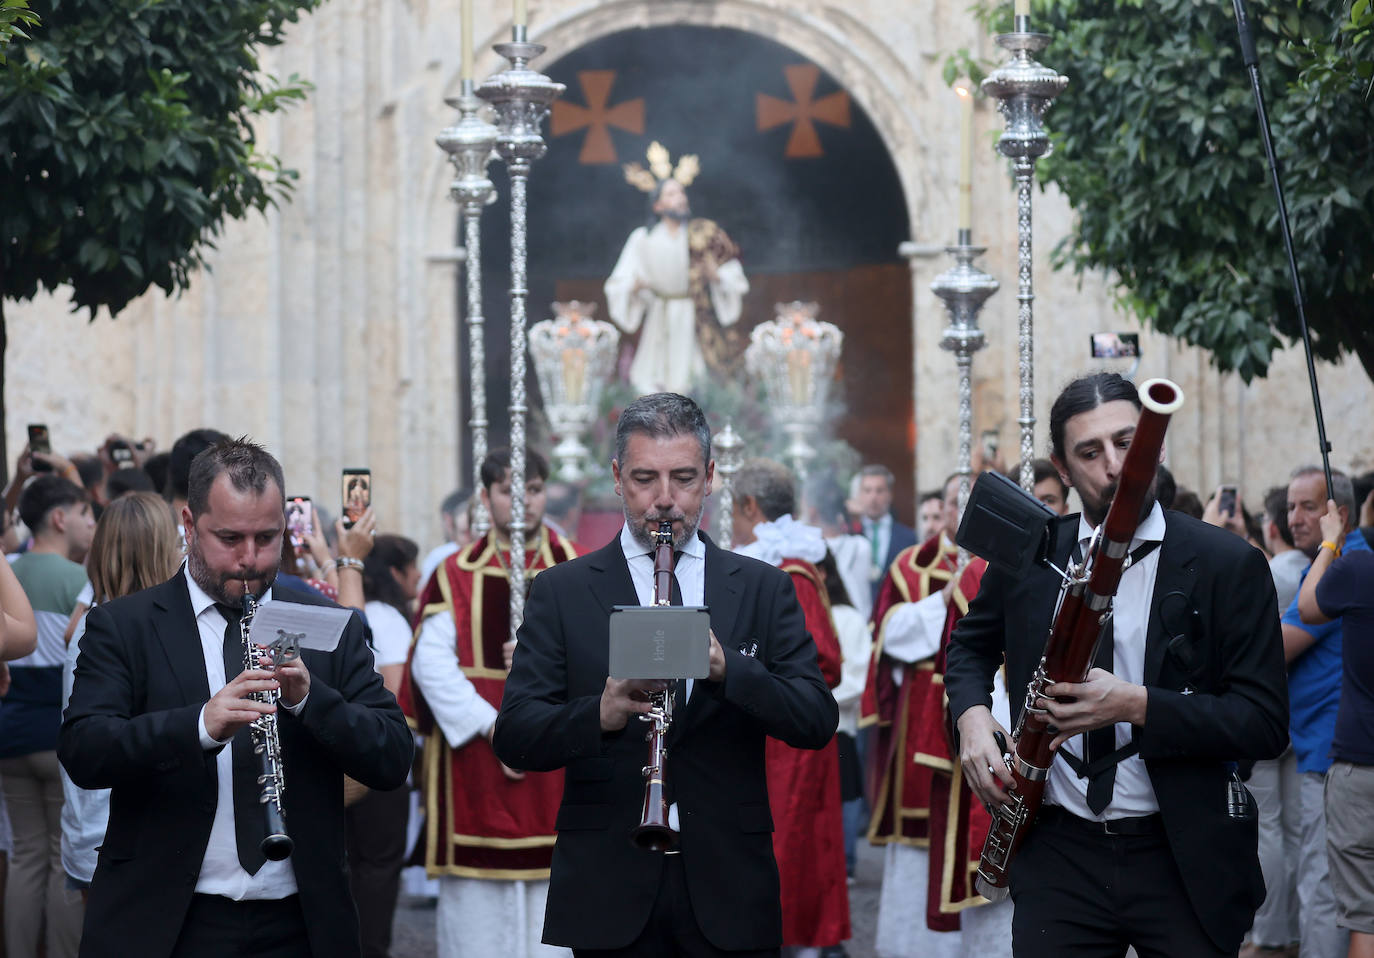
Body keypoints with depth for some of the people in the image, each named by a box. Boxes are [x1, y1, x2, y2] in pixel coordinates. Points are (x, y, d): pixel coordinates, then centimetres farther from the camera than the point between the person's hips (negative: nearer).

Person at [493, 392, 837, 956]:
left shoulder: (763, 589, 8)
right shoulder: (561, 592, 5)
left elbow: (817, 722, -2)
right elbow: (513, 739, -4)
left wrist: (726, 667, -19)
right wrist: (600, 715, -24)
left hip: (728, 889, 1)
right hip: (609, 889, -1)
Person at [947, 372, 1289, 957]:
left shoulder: (1229, 566, -6)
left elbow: (1264, 723, -10)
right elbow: (972, 644, 23)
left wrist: (1137, 705, -22)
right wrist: (971, 713, 1)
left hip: (1183, 860, -2)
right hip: (1058, 854, 2)